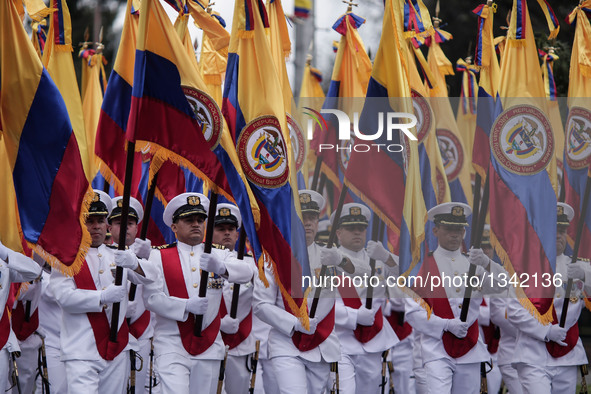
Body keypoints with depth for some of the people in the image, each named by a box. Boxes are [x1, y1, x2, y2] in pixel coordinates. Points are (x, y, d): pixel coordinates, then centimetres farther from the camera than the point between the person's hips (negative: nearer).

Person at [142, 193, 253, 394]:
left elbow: (246, 273, -9)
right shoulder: (159, 256, 6)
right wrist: (187, 305, -20)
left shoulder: (219, 255, 12)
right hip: (171, 346, -3)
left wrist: (220, 267, -31)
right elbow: (151, 298, -5)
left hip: (209, 348, 3)